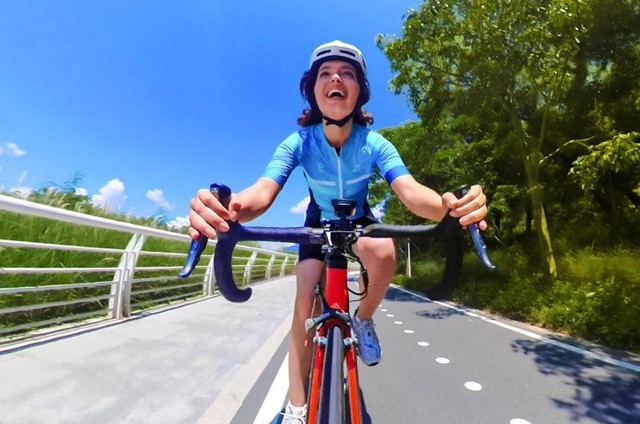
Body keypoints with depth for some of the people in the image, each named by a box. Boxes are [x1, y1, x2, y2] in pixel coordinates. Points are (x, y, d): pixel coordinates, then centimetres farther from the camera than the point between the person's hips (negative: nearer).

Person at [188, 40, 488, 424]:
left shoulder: (375, 144, -25)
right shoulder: (298, 143, -27)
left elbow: (410, 191, -38)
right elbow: (263, 191, -40)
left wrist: (451, 206, -61)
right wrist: (228, 208, -64)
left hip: (360, 221, 1)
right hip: (319, 224, 0)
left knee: (384, 253, -35)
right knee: (305, 308, -12)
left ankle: (364, 320, -1)